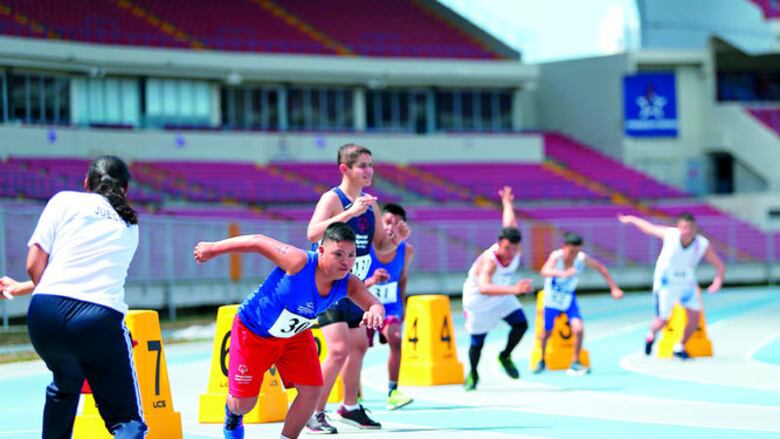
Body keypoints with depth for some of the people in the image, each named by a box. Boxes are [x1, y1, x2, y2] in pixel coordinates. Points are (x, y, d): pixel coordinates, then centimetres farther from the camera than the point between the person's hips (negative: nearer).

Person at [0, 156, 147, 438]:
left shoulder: (65, 201, 14)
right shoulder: (130, 227, 24)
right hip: (101, 318, -1)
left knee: (66, 384, 33)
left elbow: (34, 264, 6)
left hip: (46, 312, 1)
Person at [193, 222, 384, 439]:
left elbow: (374, 304, -24)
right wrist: (213, 249, -18)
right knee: (244, 402, 2)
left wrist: (375, 311, -51)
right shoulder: (299, 262, -37)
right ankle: (232, 414, 43)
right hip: (253, 332, -4)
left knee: (311, 390, -10)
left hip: (295, 335, 4)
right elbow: (258, 241, -27)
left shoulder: (348, 284, -22)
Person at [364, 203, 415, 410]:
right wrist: (371, 281, -37)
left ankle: (392, 391, -18)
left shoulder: (406, 250, -11)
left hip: (390, 306, 1)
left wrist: (402, 306, 8)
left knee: (395, 338, -24)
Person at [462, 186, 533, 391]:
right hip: (478, 300, -6)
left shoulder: (514, 247, -25)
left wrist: (507, 203, 20)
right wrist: (513, 289, -75)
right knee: (478, 341, 6)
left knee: (521, 324, -10)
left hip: (502, 296, 6)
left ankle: (505, 356, 16)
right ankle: (472, 374, 34)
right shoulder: (489, 260, -43)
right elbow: (484, 287, -62)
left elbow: (510, 222, -4)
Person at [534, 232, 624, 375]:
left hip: (569, 299, 2)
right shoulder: (556, 256, -31)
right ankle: (541, 361, 39)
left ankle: (575, 363, 0)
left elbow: (600, 268, -3)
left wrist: (614, 288, -3)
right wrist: (562, 273, -71)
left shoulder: (582, 258, -21)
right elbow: (545, 271, -51)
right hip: (552, 299, -2)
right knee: (546, 332, 10)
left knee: (578, 329, -18)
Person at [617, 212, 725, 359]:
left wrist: (718, 281, -37)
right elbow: (648, 227, -6)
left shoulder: (703, 245, -21)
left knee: (694, 316, -7)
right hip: (666, 285, -2)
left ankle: (680, 347, 18)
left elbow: (720, 266, -17)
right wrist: (631, 219, 8)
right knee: (662, 321, -1)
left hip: (687, 285, 2)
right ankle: (651, 335, 36)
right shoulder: (669, 234, -23)